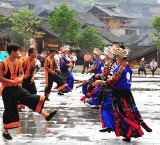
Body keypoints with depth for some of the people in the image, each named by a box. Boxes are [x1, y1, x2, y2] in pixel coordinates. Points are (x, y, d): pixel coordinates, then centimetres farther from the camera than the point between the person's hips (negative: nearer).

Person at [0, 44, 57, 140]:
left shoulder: (18, 62, 4)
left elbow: (22, 73, 17)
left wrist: (20, 78, -7)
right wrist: (12, 81, -24)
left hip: (17, 88, 5)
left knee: (31, 99, -12)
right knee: (9, 110, 1)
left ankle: (46, 115, -16)